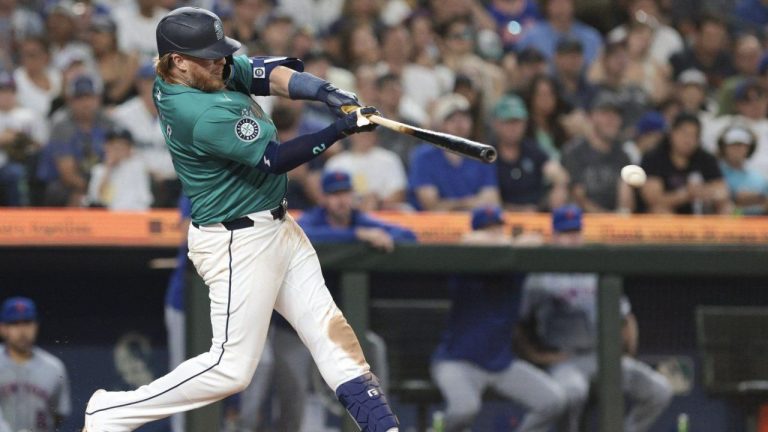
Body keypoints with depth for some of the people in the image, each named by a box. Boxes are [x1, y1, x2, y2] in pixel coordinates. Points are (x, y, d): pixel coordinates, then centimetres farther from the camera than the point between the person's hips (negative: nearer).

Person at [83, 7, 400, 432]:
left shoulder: (209, 72, -1)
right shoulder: (204, 114, -27)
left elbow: (267, 73, -5)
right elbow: (273, 158, -24)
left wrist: (326, 92, -22)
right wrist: (340, 130, -25)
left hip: (277, 227, 10)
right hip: (239, 244, -10)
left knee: (327, 327, 8)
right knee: (231, 366, -5)